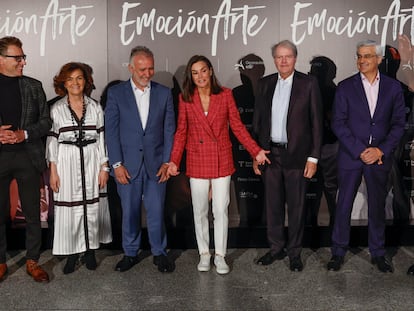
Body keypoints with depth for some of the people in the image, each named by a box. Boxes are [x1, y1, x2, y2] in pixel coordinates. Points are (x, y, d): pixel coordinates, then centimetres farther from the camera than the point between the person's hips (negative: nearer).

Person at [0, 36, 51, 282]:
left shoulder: (34, 86, 5)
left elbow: (46, 121, 5)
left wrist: (24, 134, -12)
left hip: (27, 156, 1)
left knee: (33, 213, 6)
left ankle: (33, 261, 20)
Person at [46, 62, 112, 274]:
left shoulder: (95, 107, 5)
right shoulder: (56, 109, 2)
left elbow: (102, 138, 5)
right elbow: (52, 141, 2)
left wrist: (104, 167, 0)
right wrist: (53, 171, -3)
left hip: (92, 162, 1)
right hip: (66, 163, -1)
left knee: (92, 207, 6)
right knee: (69, 208, 1)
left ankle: (90, 251, 21)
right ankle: (72, 253, 14)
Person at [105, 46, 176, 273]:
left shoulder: (164, 93, 5)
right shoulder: (116, 93, 1)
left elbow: (169, 130, 5)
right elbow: (111, 131, -1)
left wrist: (167, 162, -2)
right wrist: (117, 164, -7)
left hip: (156, 164, 1)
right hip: (127, 164, 0)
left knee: (156, 211, 4)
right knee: (129, 211, 8)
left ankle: (159, 253, 22)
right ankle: (130, 253, 25)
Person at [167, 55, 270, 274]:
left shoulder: (225, 95, -2)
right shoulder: (185, 99, -1)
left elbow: (237, 126, 1)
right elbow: (181, 132, 3)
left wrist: (256, 151, -5)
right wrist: (174, 160, -7)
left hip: (222, 161, 0)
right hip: (197, 161, 1)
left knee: (221, 210, 3)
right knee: (200, 211, 9)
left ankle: (220, 256, 17)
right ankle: (204, 254, 25)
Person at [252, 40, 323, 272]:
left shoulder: (308, 83, -3)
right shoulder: (265, 84, 8)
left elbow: (316, 122, -4)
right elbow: (258, 120, 11)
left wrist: (313, 157, -8)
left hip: (297, 155, -3)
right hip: (270, 154, 4)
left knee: (296, 206, 6)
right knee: (273, 204, 11)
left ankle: (295, 252, 21)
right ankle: (276, 248, 26)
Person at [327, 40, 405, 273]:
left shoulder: (393, 87, 4)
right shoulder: (346, 87, 0)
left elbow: (399, 124, 2)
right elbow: (338, 124, -5)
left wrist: (381, 151, -10)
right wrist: (360, 151, -12)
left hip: (380, 157, 1)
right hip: (351, 156, -1)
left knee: (378, 206, 11)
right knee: (344, 206, 4)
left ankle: (378, 253, 25)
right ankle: (338, 252, 17)